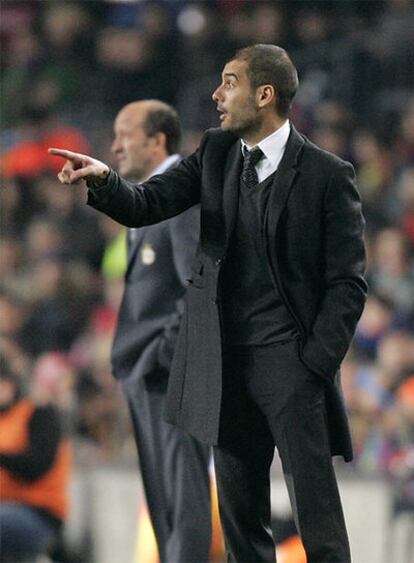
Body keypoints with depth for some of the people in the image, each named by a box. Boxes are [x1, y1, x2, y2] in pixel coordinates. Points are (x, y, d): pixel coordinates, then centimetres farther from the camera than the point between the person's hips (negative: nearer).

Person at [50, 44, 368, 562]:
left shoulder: (327, 175, -6)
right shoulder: (216, 153, 8)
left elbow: (347, 282, -5)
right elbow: (146, 207, 0)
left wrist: (315, 364, -12)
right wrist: (104, 180, -21)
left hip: (291, 363, -5)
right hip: (226, 362, 5)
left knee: (317, 519, -7)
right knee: (240, 516, 10)